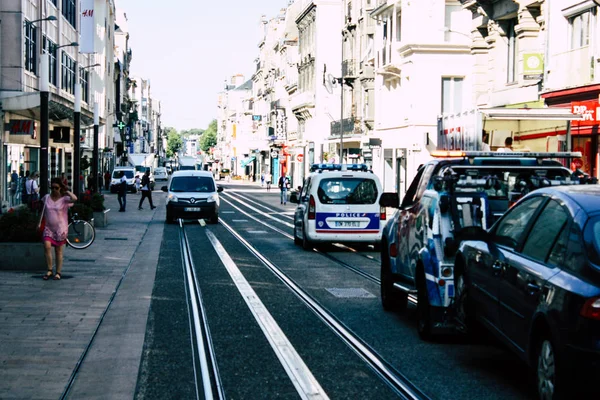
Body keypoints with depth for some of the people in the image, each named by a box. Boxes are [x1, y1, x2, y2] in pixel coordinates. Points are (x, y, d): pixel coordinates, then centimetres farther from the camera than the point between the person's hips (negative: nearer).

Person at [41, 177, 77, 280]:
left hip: (60, 228, -3)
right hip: (48, 228, 3)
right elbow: (43, 211, 21)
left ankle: (58, 273, 14)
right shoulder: (46, 198, 6)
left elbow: (74, 199, -27)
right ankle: (49, 270, -4)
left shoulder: (64, 199, -7)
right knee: (47, 246, -16)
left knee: (58, 251, 4)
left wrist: (66, 191, -14)